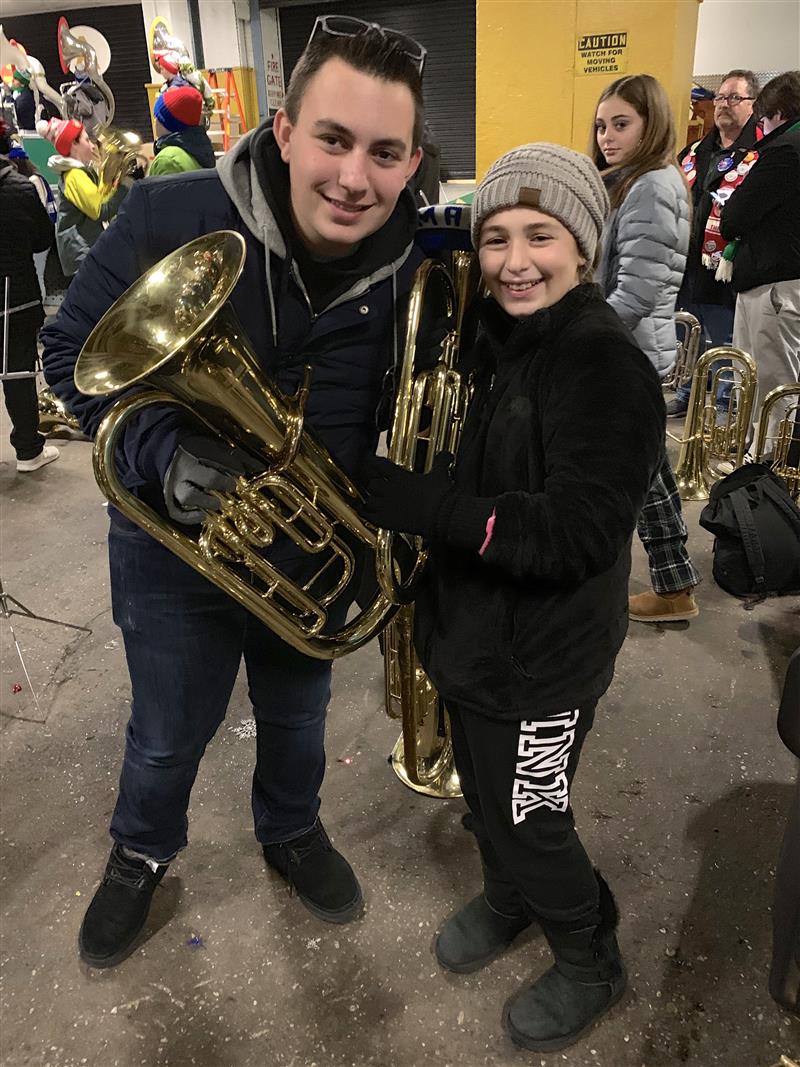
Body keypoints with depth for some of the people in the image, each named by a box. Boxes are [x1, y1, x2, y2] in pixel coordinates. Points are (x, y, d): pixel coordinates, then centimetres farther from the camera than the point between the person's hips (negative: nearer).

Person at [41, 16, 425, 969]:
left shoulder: (410, 274, -16)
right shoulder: (166, 220, -24)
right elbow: (72, 355, -14)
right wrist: (163, 455, -30)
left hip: (312, 553, 2)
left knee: (297, 715, 25)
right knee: (168, 733, 19)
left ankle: (291, 832, 58)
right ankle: (140, 855, 53)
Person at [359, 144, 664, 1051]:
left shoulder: (607, 367, -23)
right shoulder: (493, 340, 1)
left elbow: (577, 534, -31)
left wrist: (406, 501, -34)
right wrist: (384, 488, -4)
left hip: (543, 657, -7)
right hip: (469, 628, 7)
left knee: (530, 822, 13)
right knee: (483, 797, 26)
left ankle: (590, 962, 42)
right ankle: (506, 897, 56)